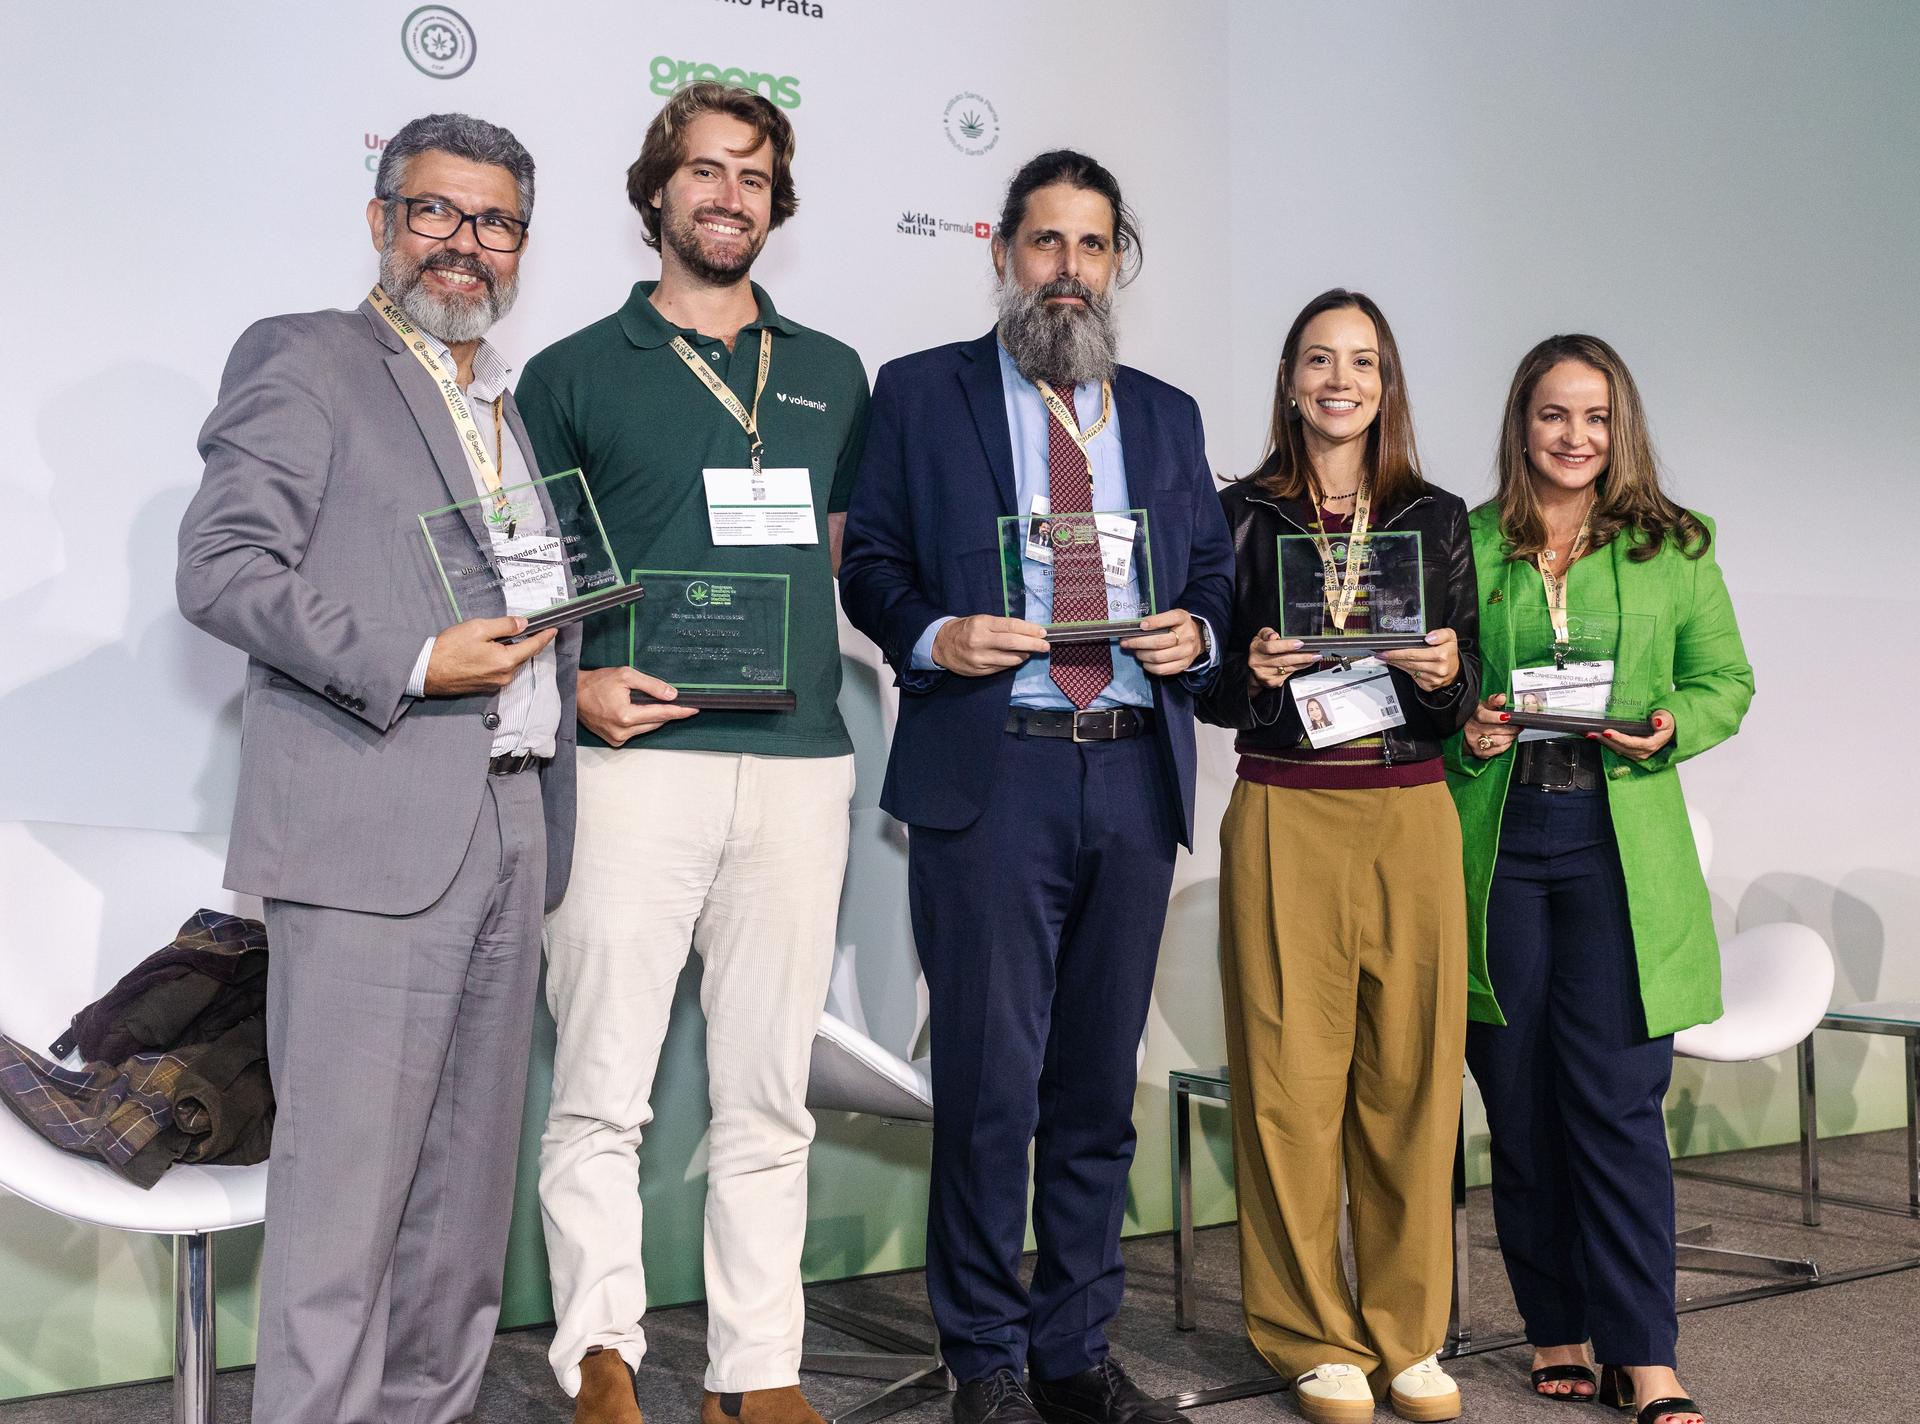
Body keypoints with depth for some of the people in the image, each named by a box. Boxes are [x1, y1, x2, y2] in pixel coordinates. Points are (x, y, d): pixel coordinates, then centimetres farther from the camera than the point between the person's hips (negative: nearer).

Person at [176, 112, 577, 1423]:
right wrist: (409, 663, -17)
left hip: (511, 826, 7)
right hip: (372, 833, -7)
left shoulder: (516, 404, 22)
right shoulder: (304, 361, 1)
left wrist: (572, 674, 11)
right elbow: (220, 569, -10)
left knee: (469, 1175, 12)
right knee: (346, 1176, -4)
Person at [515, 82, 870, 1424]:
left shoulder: (833, 375, 18)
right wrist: (574, 683, -10)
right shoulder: (575, 372, 8)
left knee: (770, 1100, 6)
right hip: (635, 757, -3)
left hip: (800, 766, 3)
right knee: (601, 1092, -4)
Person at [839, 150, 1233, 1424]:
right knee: (989, 1087, -2)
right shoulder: (921, 392, 8)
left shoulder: (1168, 415, 18)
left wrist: (1196, 633, -2)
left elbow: (1217, 576, 19)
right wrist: (934, 636, -14)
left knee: (1100, 1085, 10)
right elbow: (869, 561, 5)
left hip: (1134, 779, 4)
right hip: (988, 773, -3)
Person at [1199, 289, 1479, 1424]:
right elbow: (1206, 688, 7)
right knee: (1293, 1078, 0)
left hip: (1411, 818, 2)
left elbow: (1472, 695, 11)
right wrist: (1255, 672, -14)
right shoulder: (1242, 516, 6)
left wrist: (1448, 675, -11)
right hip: (1285, 820, -1)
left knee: (1413, 1075, 3)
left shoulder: (1439, 520, 11)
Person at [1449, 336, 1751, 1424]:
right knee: (1519, 1102, 6)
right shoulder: (1466, 543, 7)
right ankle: (1557, 1331, 20)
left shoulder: (1674, 548, 7)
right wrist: (1462, 733, -8)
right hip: (1494, 844, 1)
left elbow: (1728, 680, 10)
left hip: (1621, 846, -1)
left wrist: (1668, 729, -9)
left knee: (1618, 1101, -5)